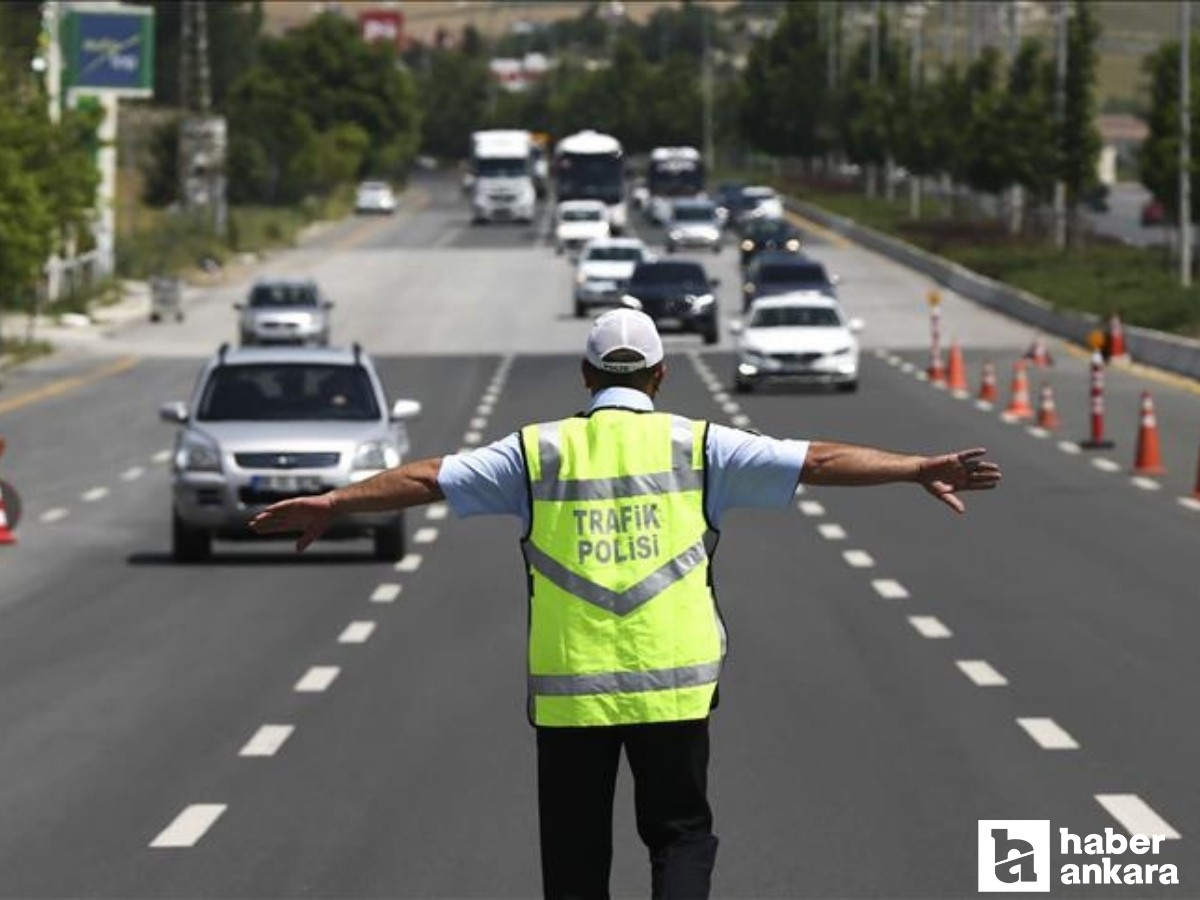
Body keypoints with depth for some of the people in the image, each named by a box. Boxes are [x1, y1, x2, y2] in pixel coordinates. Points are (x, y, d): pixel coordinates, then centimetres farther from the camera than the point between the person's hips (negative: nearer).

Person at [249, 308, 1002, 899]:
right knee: (681, 834, 12)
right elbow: (817, 461, -2)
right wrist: (920, 469, 1)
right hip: (672, 685, -1)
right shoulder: (696, 446, 1)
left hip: (569, 691, 1)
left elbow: (428, 479, 6)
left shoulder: (540, 451, 3)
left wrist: (328, 505, 14)